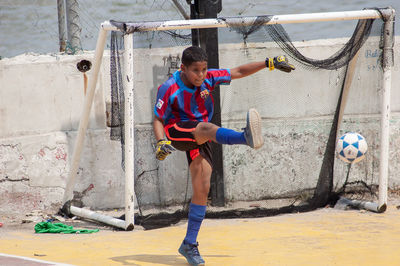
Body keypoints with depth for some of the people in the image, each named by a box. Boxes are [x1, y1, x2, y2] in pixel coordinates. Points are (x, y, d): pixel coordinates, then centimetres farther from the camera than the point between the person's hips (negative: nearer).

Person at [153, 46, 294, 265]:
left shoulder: (208, 79, -3)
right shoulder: (169, 89, -13)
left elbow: (238, 72, 4)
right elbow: (158, 119, -7)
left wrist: (270, 63, 0)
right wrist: (161, 142, -24)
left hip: (199, 140, 5)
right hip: (177, 131, -5)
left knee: (202, 189, -4)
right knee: (206, 128, -37)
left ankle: (189, 244, 6)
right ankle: (247, 137, -70)